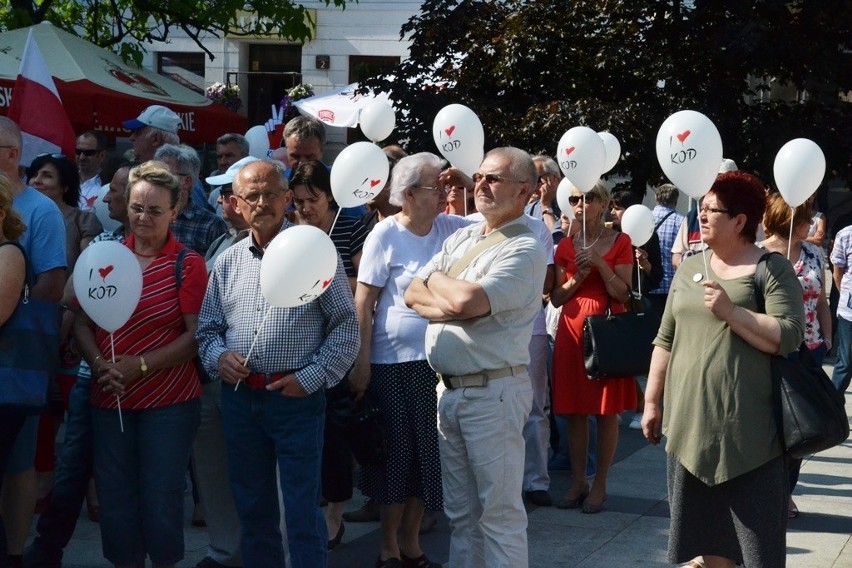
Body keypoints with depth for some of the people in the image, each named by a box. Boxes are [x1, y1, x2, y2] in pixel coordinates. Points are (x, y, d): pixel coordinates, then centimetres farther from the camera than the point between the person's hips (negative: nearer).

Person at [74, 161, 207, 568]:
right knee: (114, 496, 9)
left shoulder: (187, 264, -5)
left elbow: (196, 334, -10)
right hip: (108, 398, 4)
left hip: (168, 401, -4)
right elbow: (82, 322, 8)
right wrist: (98, 363, -10)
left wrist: (140, 365, -17)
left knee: (161, 497, 3)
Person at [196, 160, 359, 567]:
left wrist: (311, 378, -11)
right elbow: (208, 328, 16)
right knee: (252, 508, 14)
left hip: (297, 398, -4)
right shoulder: (227, 263, 10)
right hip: (239, 398, 5)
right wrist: (218, 357, -6)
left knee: (302, 511, -1)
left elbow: (346, 326, -4)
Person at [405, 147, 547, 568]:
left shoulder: (524, 249, -11)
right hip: (448, 388, 8)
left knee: (499, 512, -1)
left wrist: (435, 281, -3)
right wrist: (450, 306, -12)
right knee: (461, 511, 15)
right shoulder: (461, 238, 14)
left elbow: (467, 300, -24)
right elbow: (413, 295, 7)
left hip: (492, 391, -8)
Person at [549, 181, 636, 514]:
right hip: (571, 329, 4)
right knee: (574, 411, 5)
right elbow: (556, 298, 9)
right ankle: (578, 482, 13)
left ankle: (600, 485, 7)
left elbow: (622, 294, -5)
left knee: (606, 411, 0)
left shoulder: (619, 242, 1)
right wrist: (576, 278, -8)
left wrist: (600, 263, -16)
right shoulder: (565, 246, 11)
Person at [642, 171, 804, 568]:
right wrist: (652, 402, 13)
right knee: (707, 530, 12)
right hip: (691, 426, 6)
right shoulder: (689, 269, 13)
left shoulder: (773, 270, -5)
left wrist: (730, 311, -20)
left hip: (747, 431, -6)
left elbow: (788, 338, -16)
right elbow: (666, 340, 15)